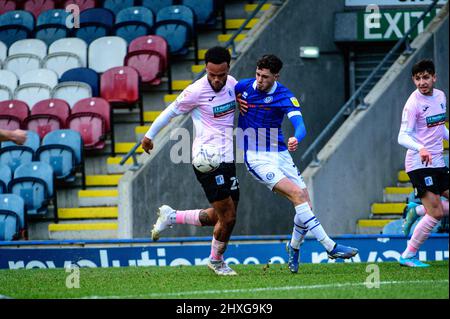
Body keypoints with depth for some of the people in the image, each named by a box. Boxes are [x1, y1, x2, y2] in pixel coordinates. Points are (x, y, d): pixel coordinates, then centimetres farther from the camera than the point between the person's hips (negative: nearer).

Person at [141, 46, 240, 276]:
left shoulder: (232, 84, 5)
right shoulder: (196, 91, -14)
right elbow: (171, 112, 0)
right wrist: (149, 135, 10)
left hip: (227, 159, 7)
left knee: (221, 217, 8)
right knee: (228, 216, -8)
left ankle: (171, 217, 25)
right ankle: (216, 260, 16)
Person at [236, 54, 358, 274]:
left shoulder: (285, 97, -9)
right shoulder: (244, 87, -5)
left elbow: (299, 125, -25)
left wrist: (296, 139, -47)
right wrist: (235, 100, -4)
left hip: (280, 154, 3)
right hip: (256, 157, -3)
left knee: (305, 202, -2)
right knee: (297, 194, -19)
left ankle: (294, 247, 26)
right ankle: (330, 247, -21)